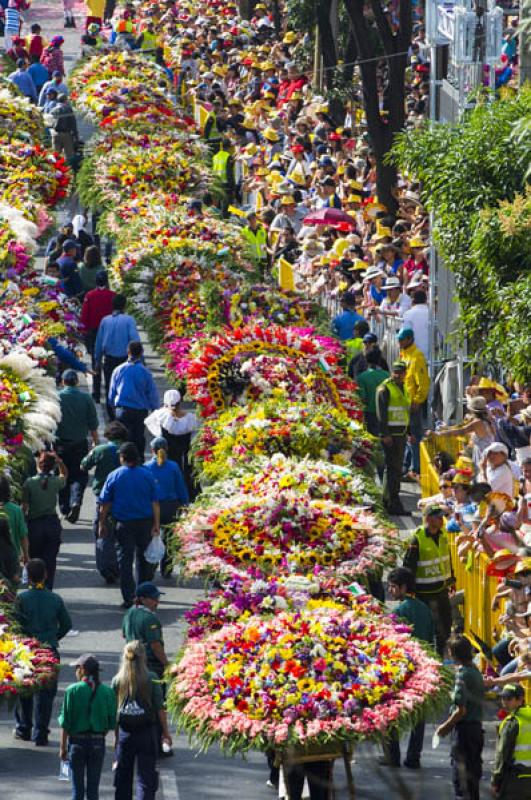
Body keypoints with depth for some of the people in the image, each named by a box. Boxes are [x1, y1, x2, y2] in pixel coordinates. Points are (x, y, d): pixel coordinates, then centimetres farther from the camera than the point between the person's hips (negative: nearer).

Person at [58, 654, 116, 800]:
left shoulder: (73, 690, -9)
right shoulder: (107, 691, -3)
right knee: (93, 788, 8)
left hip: (77, 740, -2)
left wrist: (63, 747, -1)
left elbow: (65, 722, -8)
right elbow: (112, 722, 0)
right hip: (98, 742, 2)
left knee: (77, 788, 6)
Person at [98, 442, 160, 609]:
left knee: (125, 560, 1)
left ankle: (129, 598, -4)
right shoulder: (147, 475, -1)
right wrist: (156, 525, 5)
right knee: (143, 558, 18)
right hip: (145, 523, 2)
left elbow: (105, 504, -3)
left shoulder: (114, 476, -6)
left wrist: (102, 524, 7)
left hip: (123, 524, -2)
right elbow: (155, 503, 0)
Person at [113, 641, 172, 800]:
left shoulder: (117, 680, -3)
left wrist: (116, 737, 8)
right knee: (146, 776, 1)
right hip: (146, 732, -2)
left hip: (124, 732, 2)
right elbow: (160, 709, -7)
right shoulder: (151, 679, -9)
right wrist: (166, 732, 3)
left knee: (123, 776, 15)